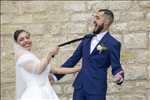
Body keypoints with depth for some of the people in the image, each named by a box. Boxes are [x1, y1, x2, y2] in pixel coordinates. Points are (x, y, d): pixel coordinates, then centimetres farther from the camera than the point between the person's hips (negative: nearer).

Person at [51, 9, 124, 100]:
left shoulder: (113, 43, -7)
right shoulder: (87, 39, 11)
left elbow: (116, 67, -7)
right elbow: (73, 59, 14)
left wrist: (119, 76, -31)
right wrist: (56, 76, 12)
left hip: (96, 88, -6)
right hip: (79, 86, 6)